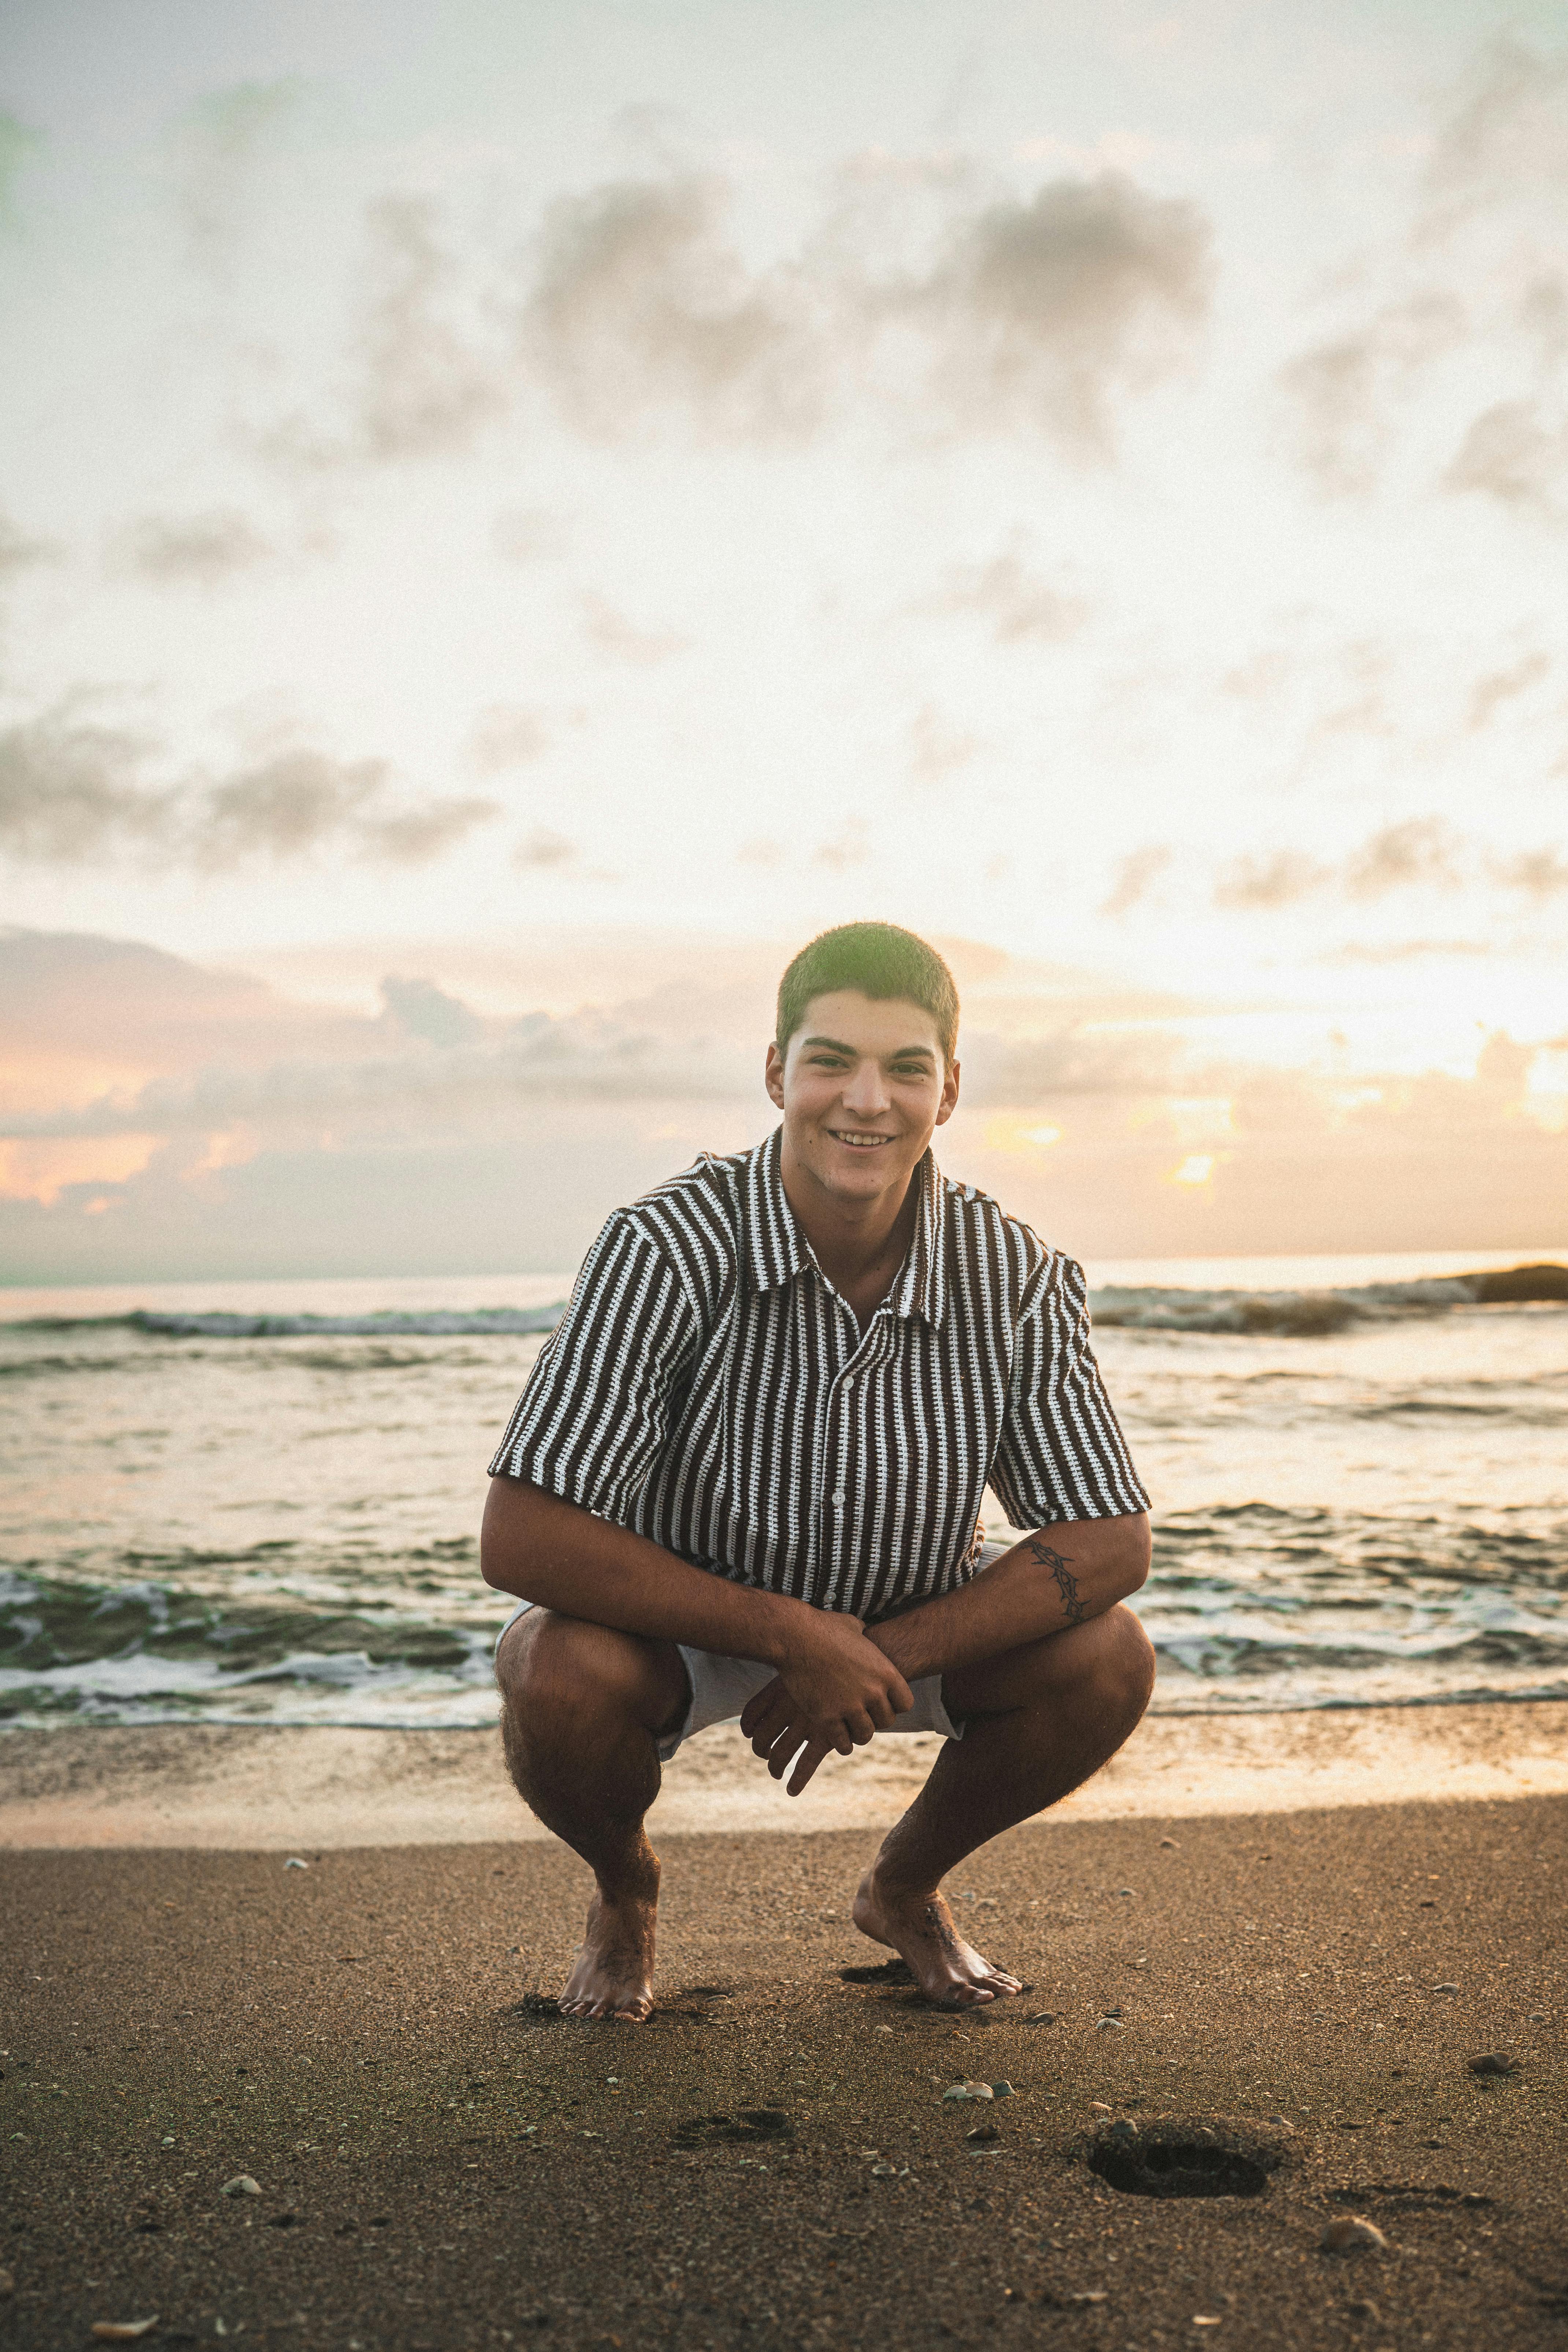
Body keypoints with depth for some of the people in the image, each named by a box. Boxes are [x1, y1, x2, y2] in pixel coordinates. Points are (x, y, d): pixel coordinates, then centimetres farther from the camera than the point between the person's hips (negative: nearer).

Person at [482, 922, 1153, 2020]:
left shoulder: (1013, 1274, -20)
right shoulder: (667, 1248, -30)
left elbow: (1113, 1543, -17)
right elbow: (520, 1538, -33)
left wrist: (883, 1658, -26)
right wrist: (793, 1636, -32)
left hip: (908, 1629, 3)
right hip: (679, 1618, -2)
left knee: (1108, 1660, -20)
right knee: (559, 1679, -33)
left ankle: (905, 1888, 13)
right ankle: (624, 1891, 8)